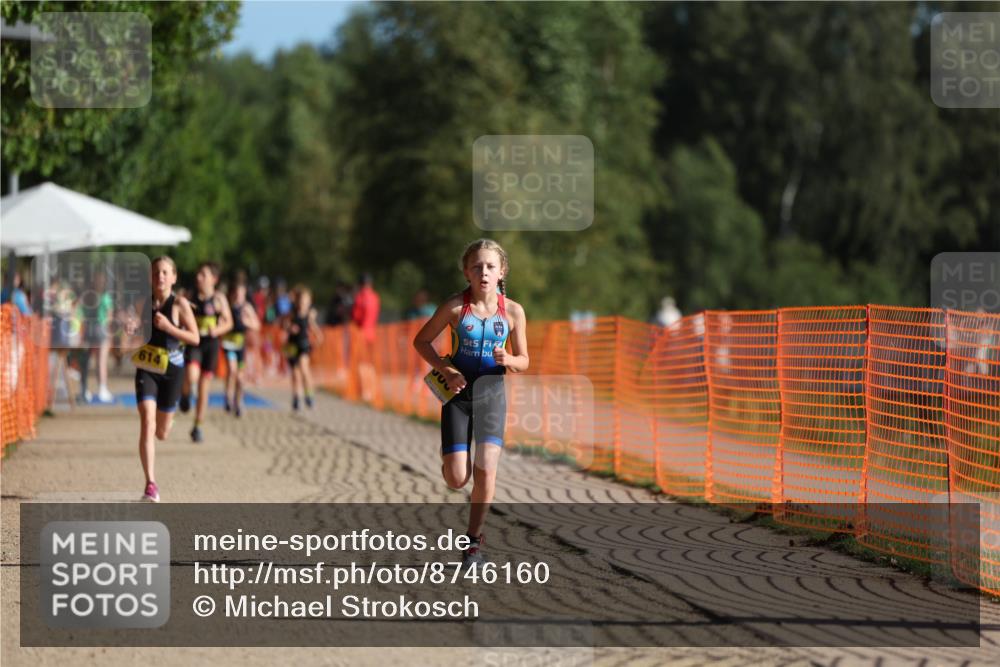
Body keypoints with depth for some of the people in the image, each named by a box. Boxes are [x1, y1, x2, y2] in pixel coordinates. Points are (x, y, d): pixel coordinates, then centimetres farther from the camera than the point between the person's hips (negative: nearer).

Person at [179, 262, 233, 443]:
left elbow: (229, 322, 1)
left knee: (204, 386, 5)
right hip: (193, 343, 0)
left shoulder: (219, 299, -2)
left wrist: (217, 330, -19)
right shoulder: (191, 298, 4)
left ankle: (198, 426, 16)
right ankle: (185, 393, 11)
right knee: (191, 377, -25)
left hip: (210, 344, 0)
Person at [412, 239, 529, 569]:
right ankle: (449, 459, 35)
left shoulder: (513, 311, -4)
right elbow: (421, 340, 1)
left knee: (486, 470, -14)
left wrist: (508, 360, -18)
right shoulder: (455, 306, -9)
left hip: (492, 393, 1)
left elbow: (523, 361, 5)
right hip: (458, 392, -1)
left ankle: (474, 540, 3)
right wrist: (446, 370, -12)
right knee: (457, 480, -5)